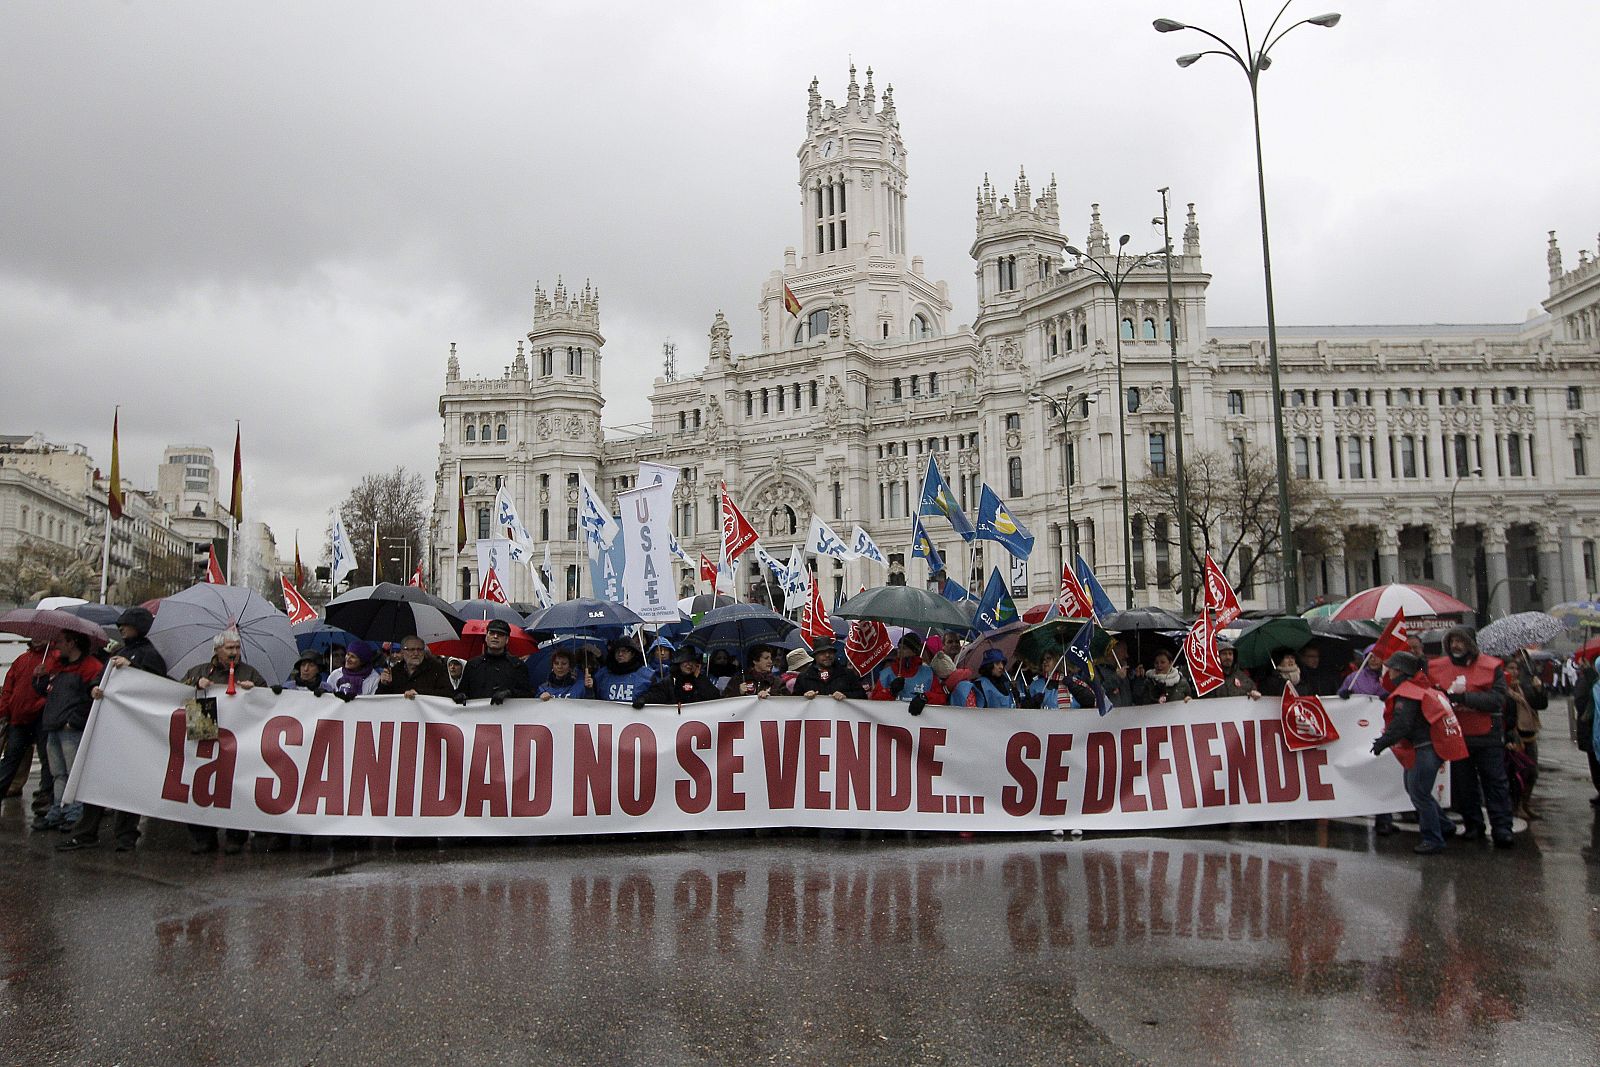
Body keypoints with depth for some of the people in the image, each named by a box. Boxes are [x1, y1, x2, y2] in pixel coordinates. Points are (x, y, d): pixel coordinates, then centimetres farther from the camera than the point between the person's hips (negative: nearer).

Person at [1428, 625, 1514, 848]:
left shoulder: (1491, 667, -5)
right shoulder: (1437, 668, 3)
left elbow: (1498, 700, -16)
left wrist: (1465, 697, -24)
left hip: (1488, 737, -3)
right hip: (1456, 737, 3)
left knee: (1495, 783, 0)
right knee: (1464, 786, 10)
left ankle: (1502, 829, 4)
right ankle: (1473, 827, 22)